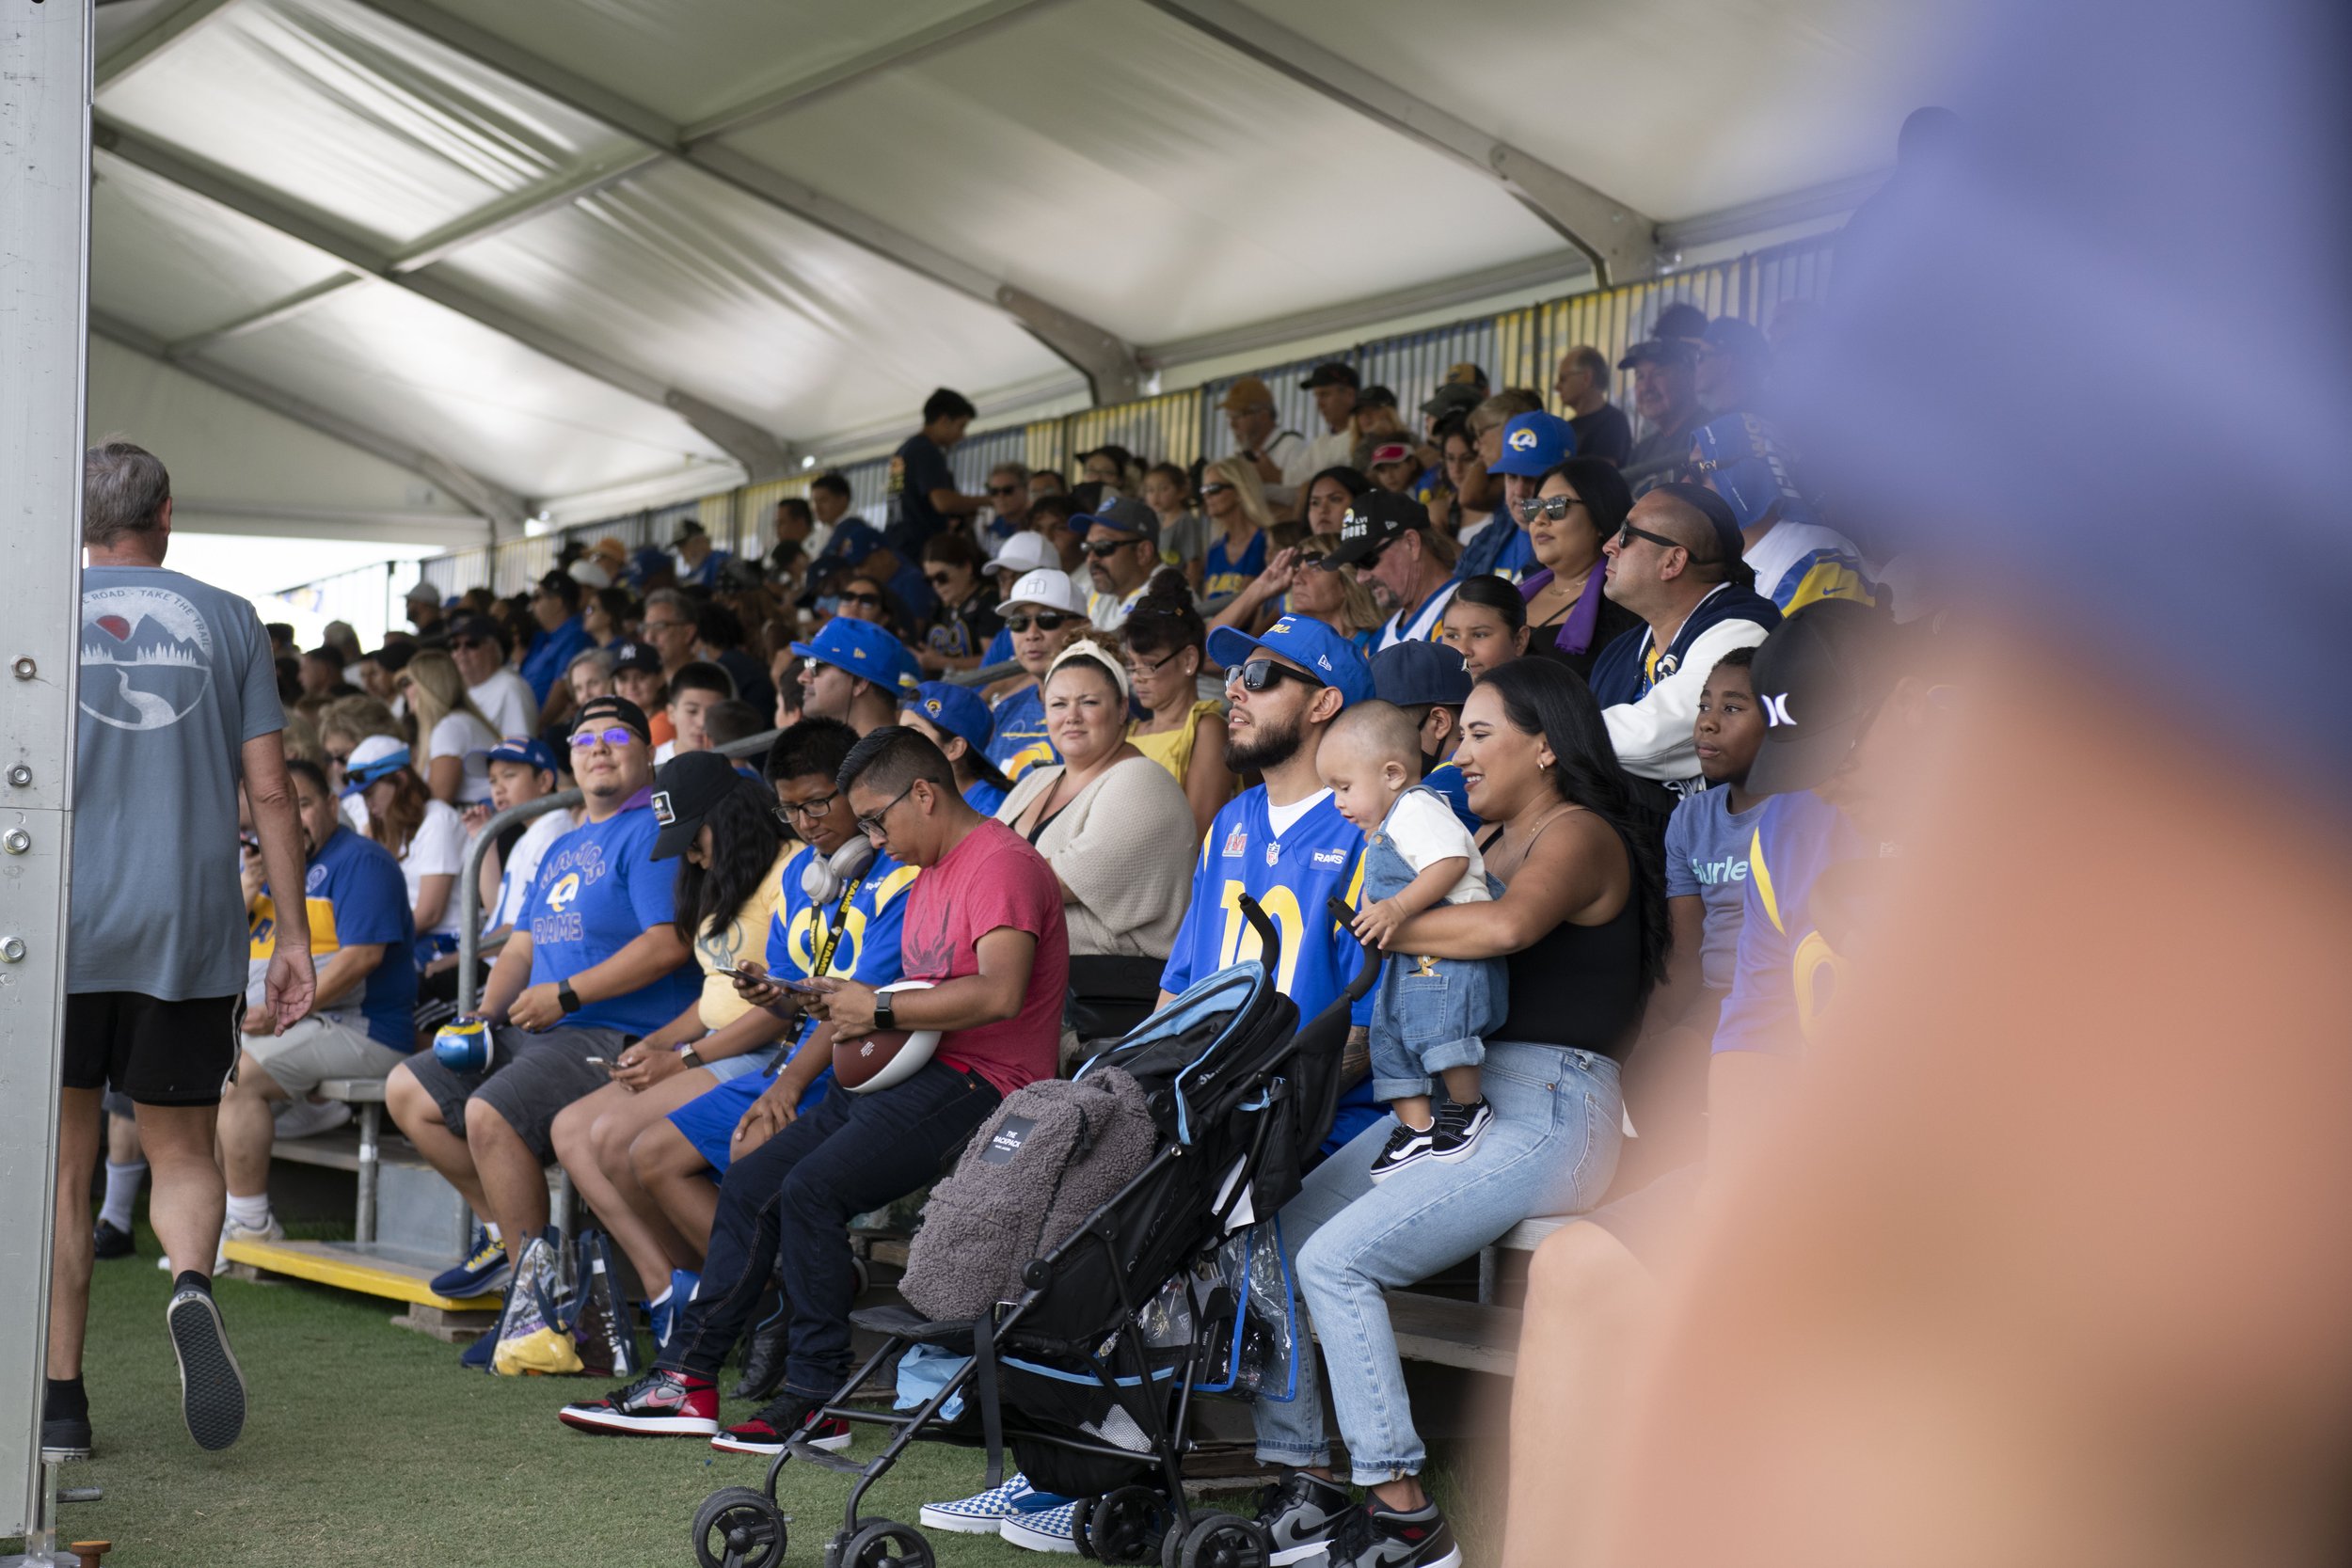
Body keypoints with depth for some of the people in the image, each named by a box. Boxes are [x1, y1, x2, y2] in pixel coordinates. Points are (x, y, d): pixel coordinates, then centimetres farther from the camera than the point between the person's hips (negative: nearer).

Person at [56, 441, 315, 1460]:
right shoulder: (226, 620, 7)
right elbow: (268, 791, 3)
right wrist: (295, 937, 6)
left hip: (60, 926, 0)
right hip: (191, 929, 1)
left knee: (61, 1170, 9)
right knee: (182, 1154, 11)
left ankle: (59, 1402, 7)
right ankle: (192, 1283, -20)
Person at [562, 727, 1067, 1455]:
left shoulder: (1002, 864, -12)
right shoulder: (930, 876, 22)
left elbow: (999, 992, -26)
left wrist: (879, 1009, -17)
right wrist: (847, 1005, 5)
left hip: (980, 1083, -10)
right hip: (910, 1072, 10)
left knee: (811, 1187, -25)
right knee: (749, 1181, 3)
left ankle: (816, 1400, -16)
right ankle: (686, 1377, 7)